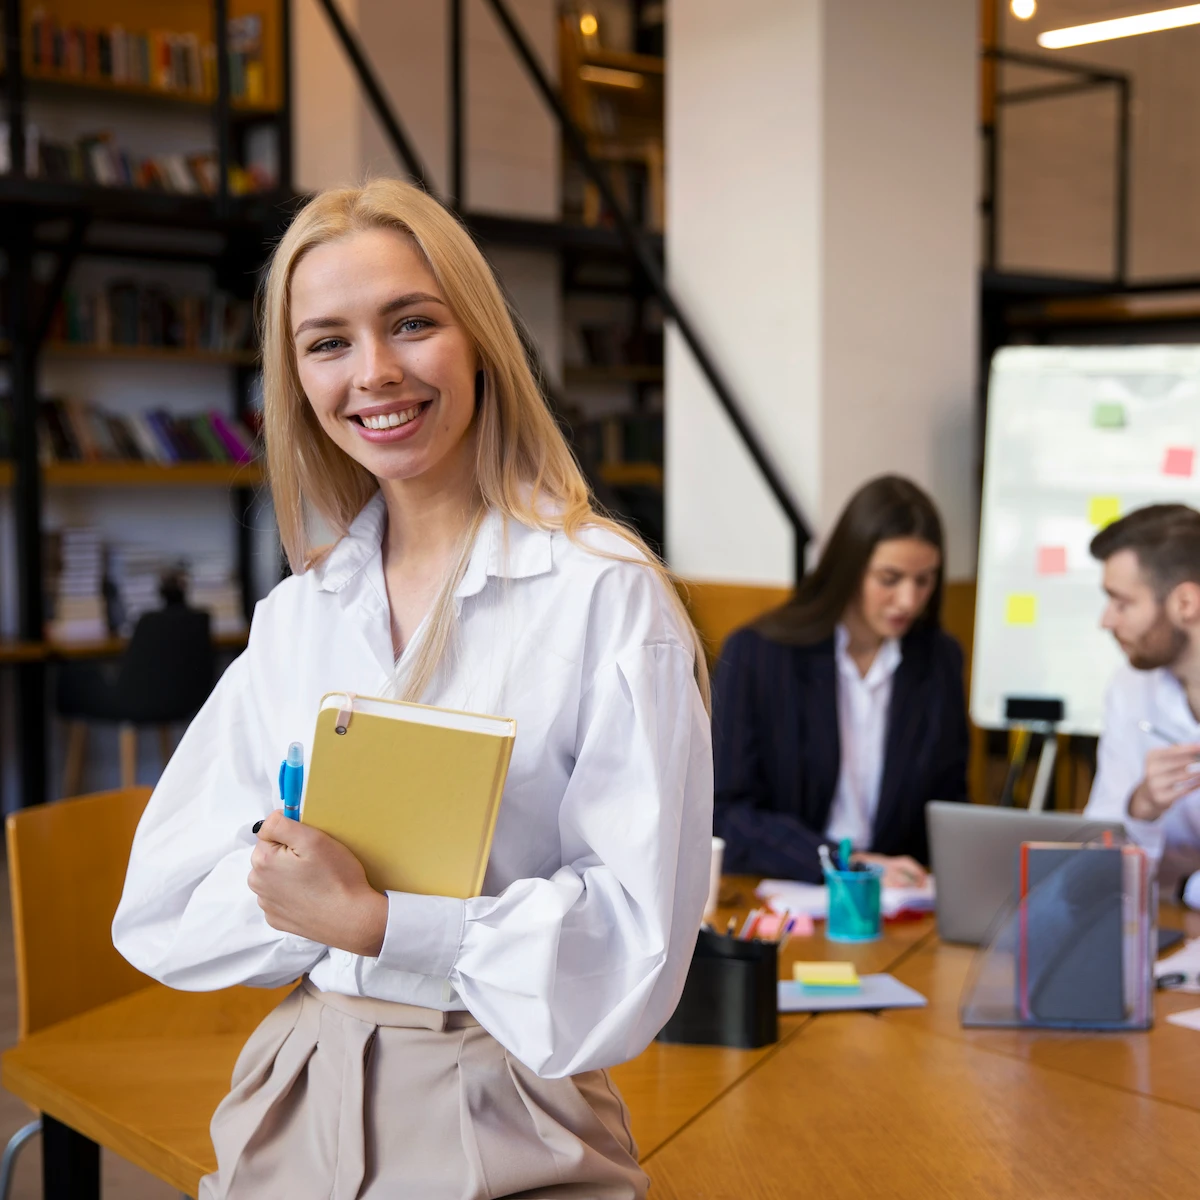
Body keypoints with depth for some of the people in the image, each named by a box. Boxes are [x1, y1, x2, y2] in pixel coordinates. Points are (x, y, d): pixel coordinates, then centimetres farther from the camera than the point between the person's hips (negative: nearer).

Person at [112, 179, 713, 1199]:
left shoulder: (607, 594, -14)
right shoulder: (295, 617, 4)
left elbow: (633, 944, -17)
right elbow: (163, 911, 2)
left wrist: (374, 918, -21)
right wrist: (312, 883, -16)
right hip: (295, 1109, 5)